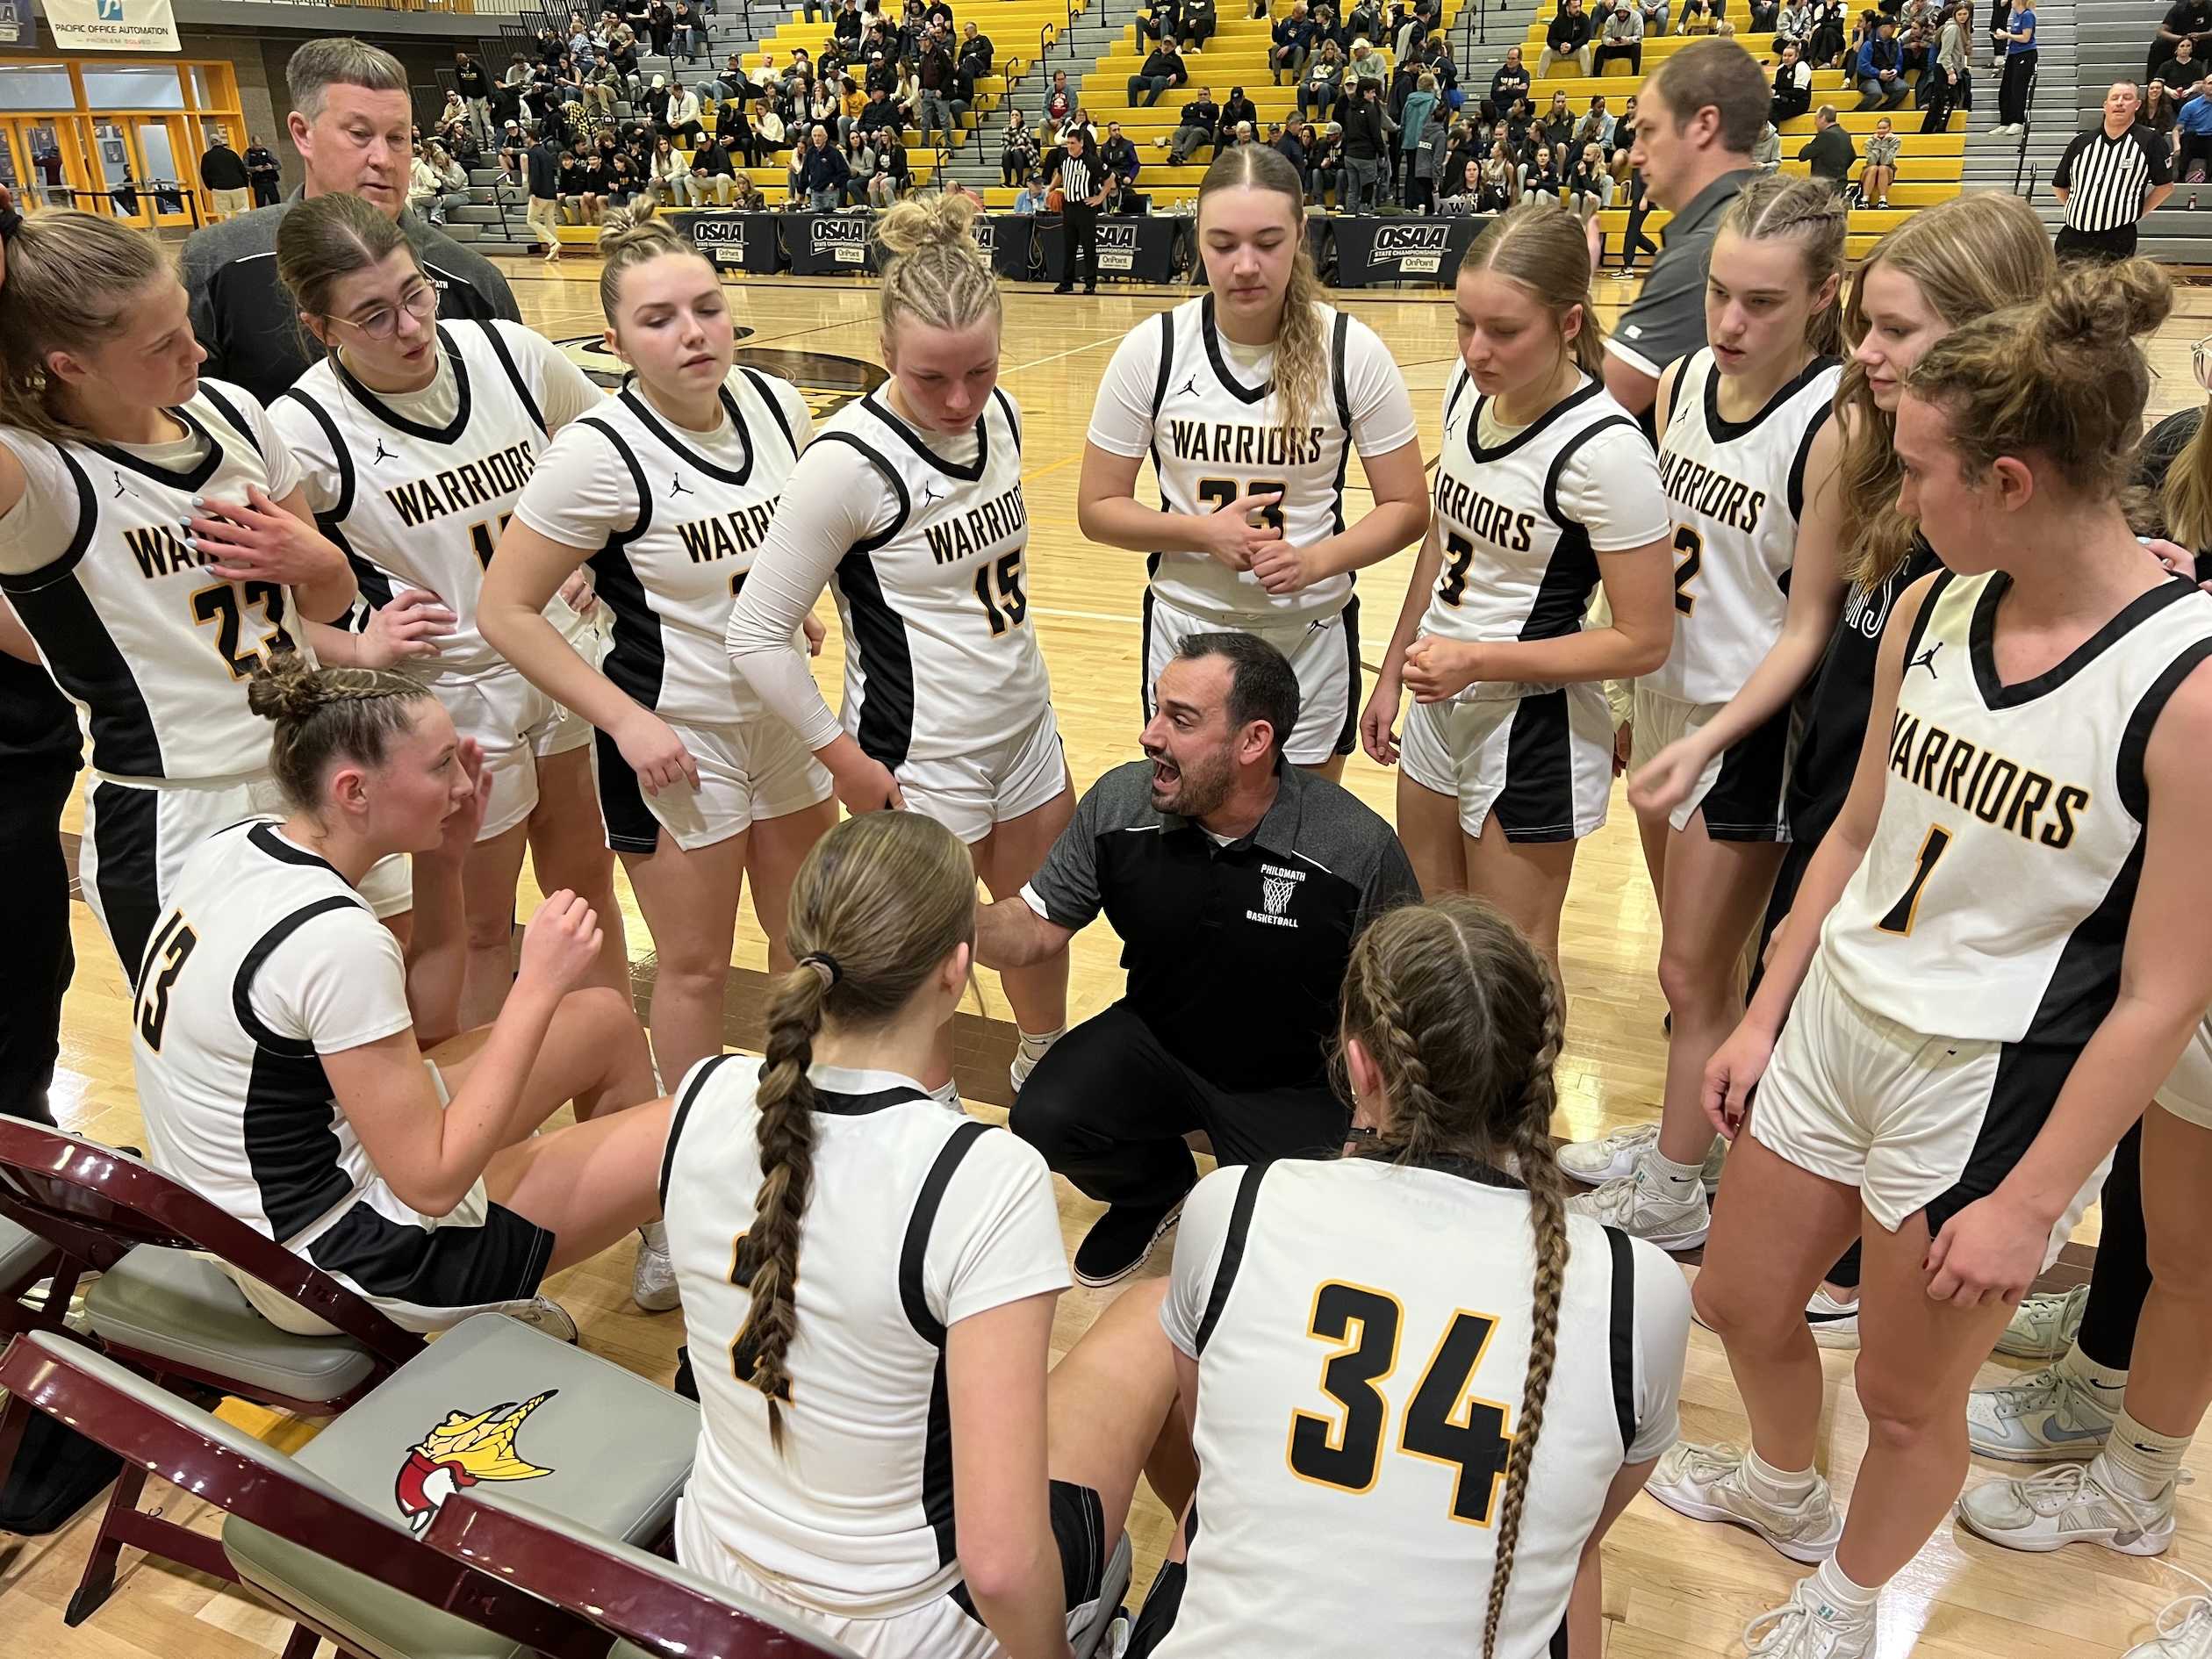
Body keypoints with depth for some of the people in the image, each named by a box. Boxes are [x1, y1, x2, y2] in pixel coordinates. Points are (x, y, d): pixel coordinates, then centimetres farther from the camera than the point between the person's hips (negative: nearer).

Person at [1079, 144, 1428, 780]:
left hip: (1313, 637, 0)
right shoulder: (1152, 349, -10)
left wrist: (1316, 560, -22)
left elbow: (1406, 507, -5)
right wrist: (1202, 531, -18)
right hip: (1186, 631, 1)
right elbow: (1098, 508, -3)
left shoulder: (1351, 351, -11)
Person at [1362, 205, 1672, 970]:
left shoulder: (1603, 450, -23)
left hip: (1532, 730, -7)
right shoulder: (1466, 387, -2)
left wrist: (1477, 660, -22)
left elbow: (1643, 640, -19)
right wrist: (1392, 673, 15)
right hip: (1437, 708, 7)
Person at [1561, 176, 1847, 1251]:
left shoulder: (1831, 427, -19)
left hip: (1750, 728, -6)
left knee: (1695, 974, 4)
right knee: (1690, 961, 19)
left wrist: (1707, 743, -25)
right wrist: (1633, 704, 14)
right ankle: (1689, 1141, 37)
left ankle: (1672, 1200, 21)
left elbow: (1808, 627, -16)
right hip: (1666, 702, 7)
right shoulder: (1683, 380, 1)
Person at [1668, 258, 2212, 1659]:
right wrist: (1764, 1018, 10)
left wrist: (2030, 1202, -15)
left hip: (1992, 1091, -6)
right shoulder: (1931, 610, -4)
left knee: (1908, 1396, 14)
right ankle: (1785, 1489, 53)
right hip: (1833, 1026, 6)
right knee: (1740, 1301, 21)